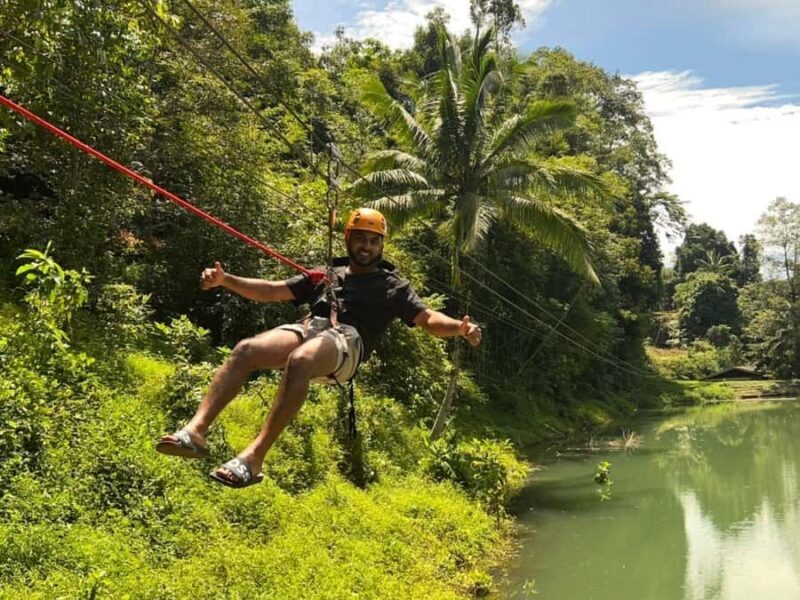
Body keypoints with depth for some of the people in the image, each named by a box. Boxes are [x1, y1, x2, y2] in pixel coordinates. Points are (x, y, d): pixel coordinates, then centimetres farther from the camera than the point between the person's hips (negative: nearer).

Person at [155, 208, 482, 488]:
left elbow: (428, 318, 13)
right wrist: (225, 280, 17)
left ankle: (253, 458, -45)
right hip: (308, 328, 4)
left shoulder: (392, 285, 25)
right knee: (246, 350, -27)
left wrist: (460, 327, -9)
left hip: (346, 340, -4)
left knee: (298, 361, -39)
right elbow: (272, 291, 30)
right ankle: (195, 431, -36)